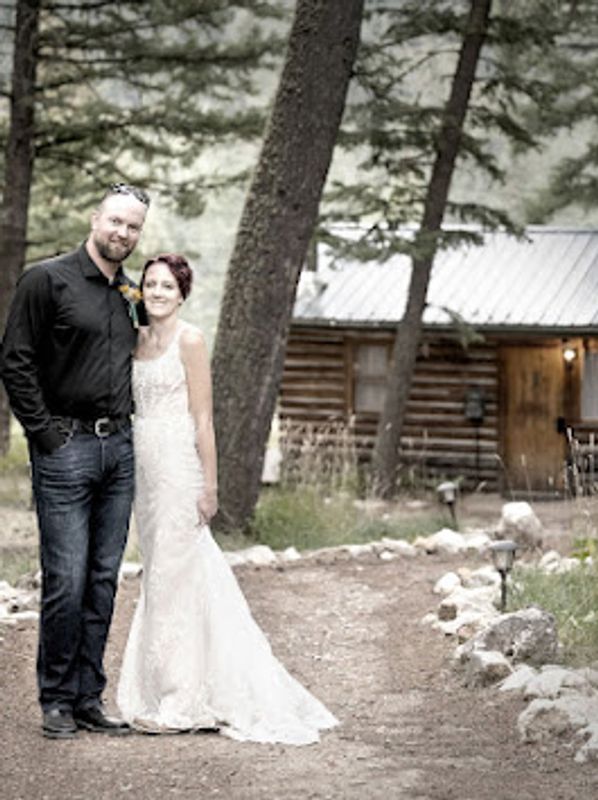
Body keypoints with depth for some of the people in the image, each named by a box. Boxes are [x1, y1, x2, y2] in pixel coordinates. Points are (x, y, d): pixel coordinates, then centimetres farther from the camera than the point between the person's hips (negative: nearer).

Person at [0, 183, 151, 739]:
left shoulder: (130, 296, 15)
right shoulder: (47, 280, -4)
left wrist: (125, 428, 12)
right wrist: (45, 433, -11)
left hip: (119, 448, 6)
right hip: (66, 448, -6)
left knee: (104, 580, 8)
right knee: (66, 581, -6)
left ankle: (89, 698, 15)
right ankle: (56, 701, 6)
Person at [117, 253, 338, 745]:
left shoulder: (189, 341, -8)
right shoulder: (138, 342, 13)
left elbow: (203, 419, -10)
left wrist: (209, 485, -14)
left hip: (178, 467, -7)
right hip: (145, 468, 7)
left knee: (174, 577, -4)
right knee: (160, 574, 10)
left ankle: (179, 703, 2)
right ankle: (169, 696, 17)